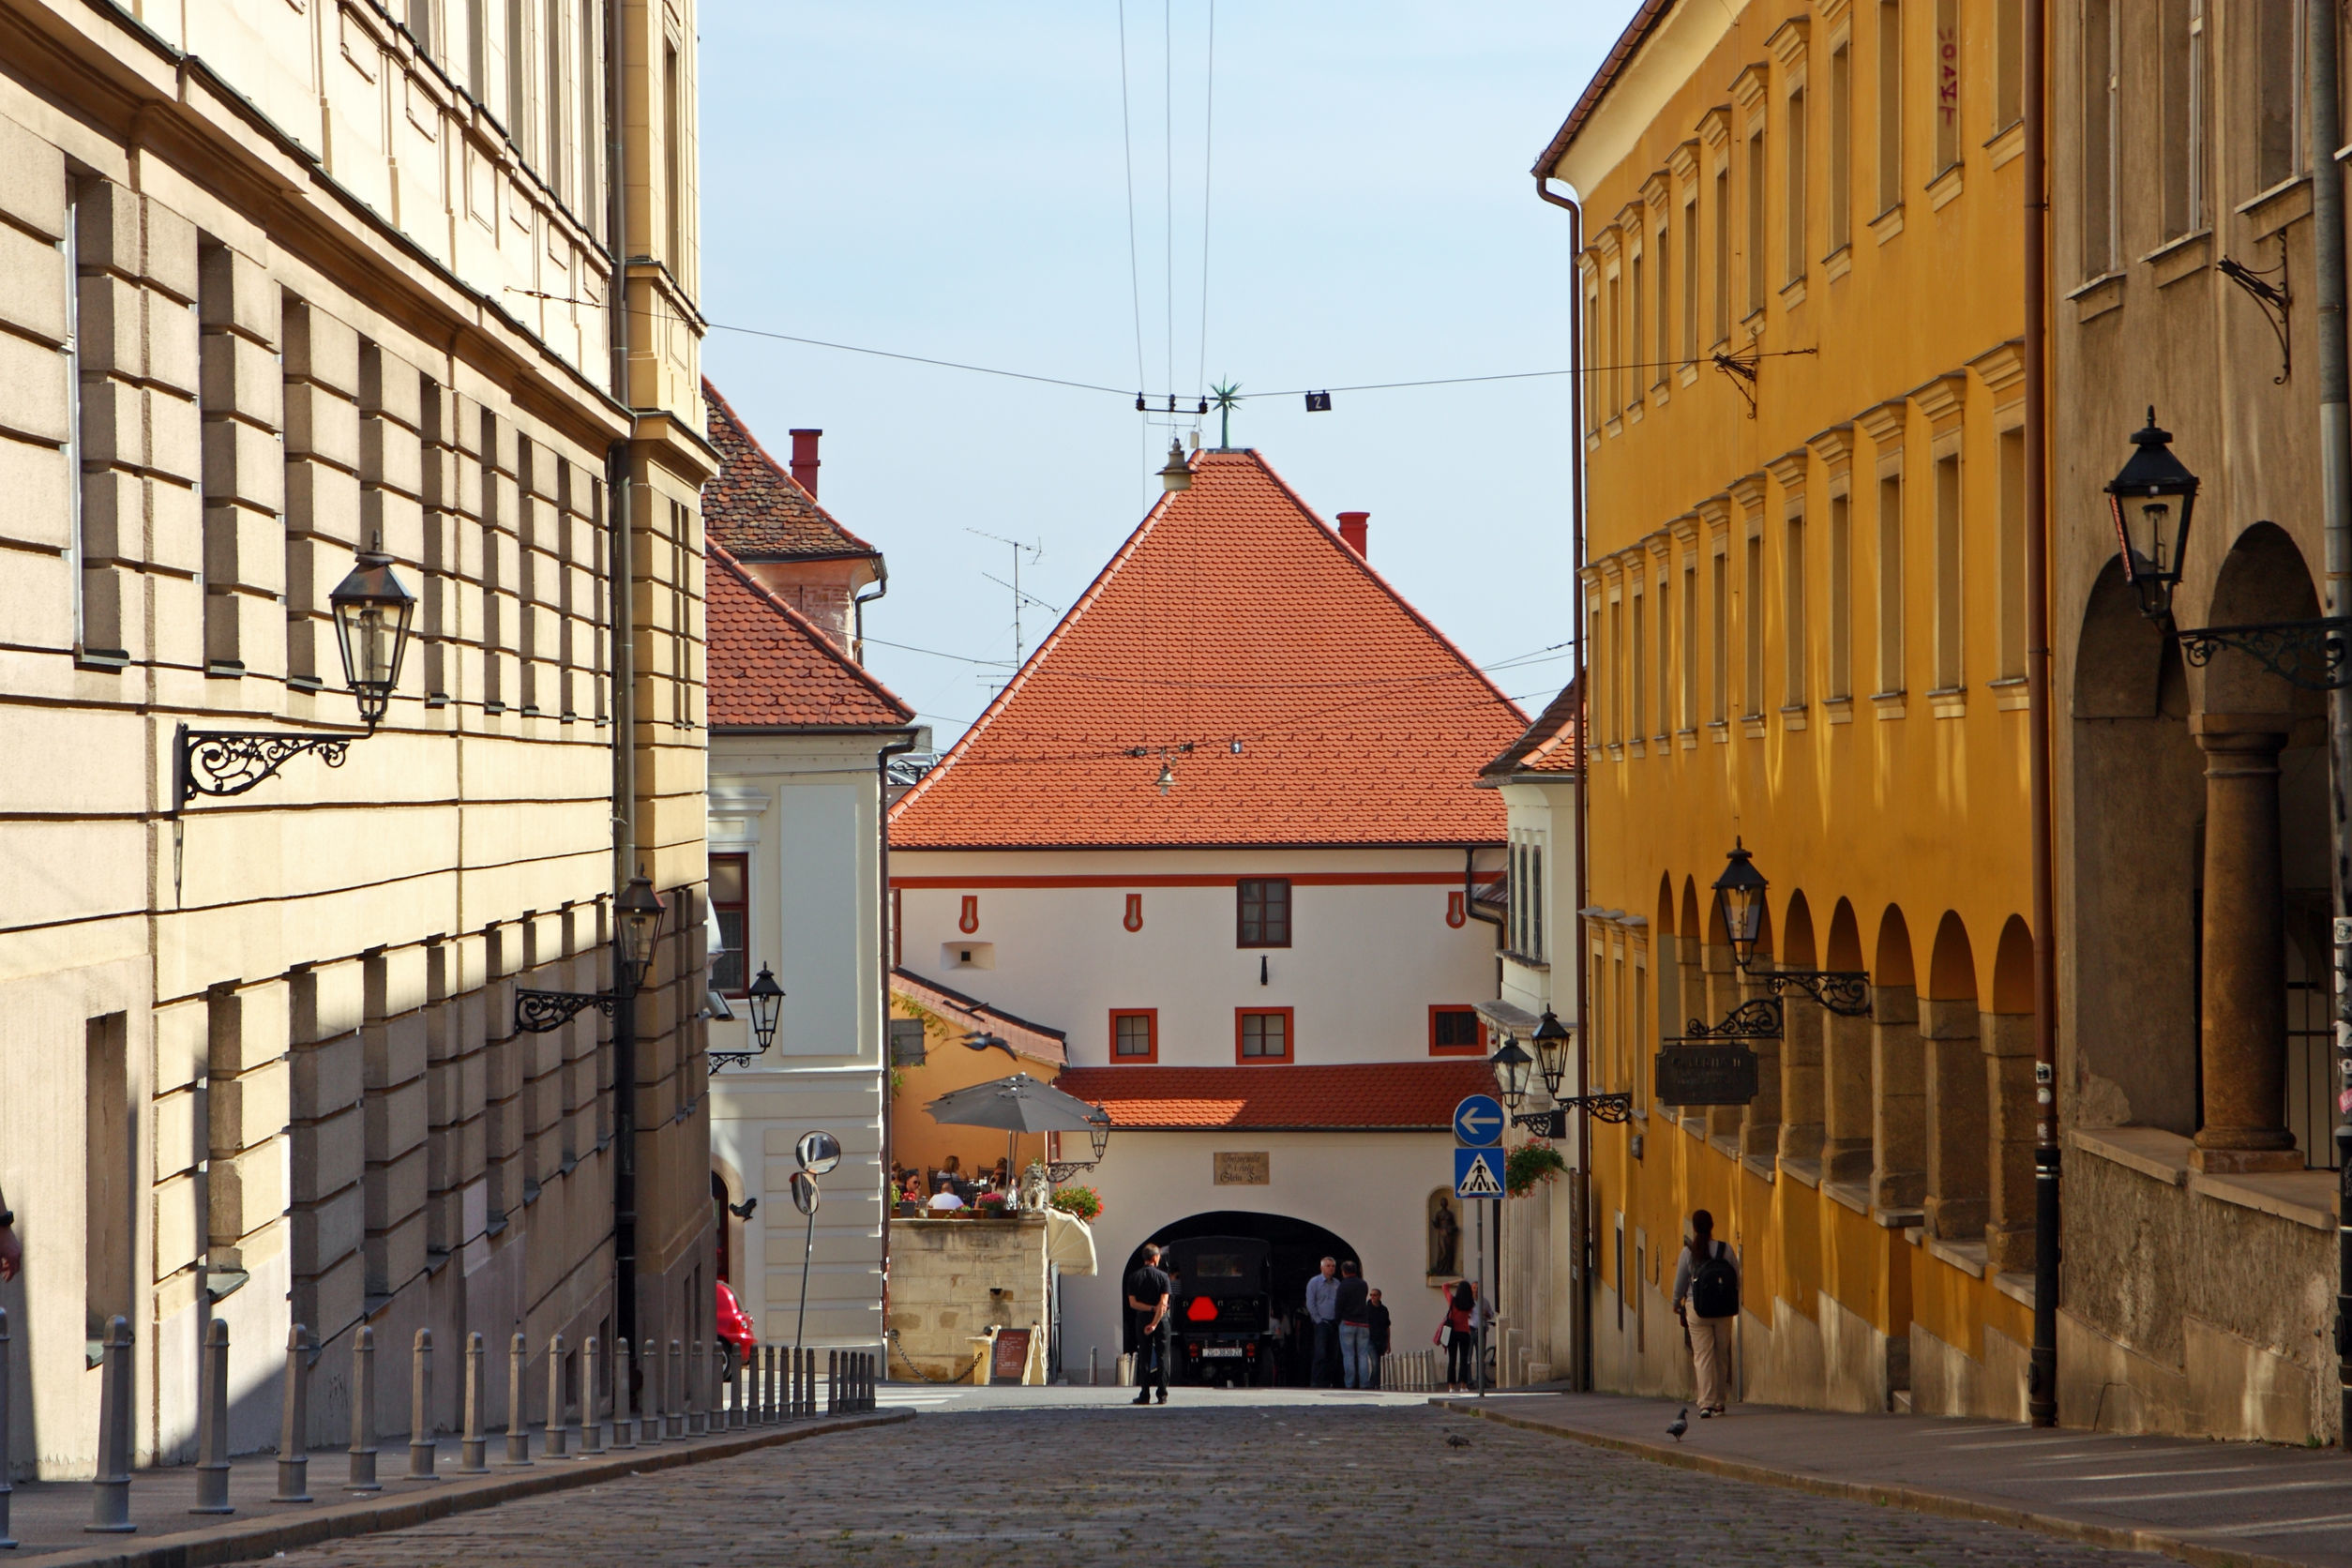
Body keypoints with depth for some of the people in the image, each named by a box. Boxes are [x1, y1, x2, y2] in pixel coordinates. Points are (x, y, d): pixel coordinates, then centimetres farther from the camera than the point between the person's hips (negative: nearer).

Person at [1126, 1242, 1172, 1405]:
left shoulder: (1134, 1277, 0)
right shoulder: (1162, 1277, -6)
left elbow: (1133, 1303, -6)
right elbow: (1163, 1303, -14)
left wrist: (1150, 1308, -7)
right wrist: (1155, 1323, -15)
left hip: (1142, 1319, 1)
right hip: (1161, 1319, -1)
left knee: (1144, 1357, 5)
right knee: (1162, 1357, 4)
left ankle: (1144, 1395, 1)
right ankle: (1162, 1395, 1)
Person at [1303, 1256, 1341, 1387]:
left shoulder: (1337, 1284, 15)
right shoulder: (1314, 1282, 0)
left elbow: (1341, 1303, 18)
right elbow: (1310, 1304, -4)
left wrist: (1339, 1320, 5)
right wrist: (1318, 1320, -9)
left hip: (1334, 1323, 5)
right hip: (1322, 1322, -5)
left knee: (1333, 1355, 3)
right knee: (1321, 1353, -13)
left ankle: (1326, 1381, 8)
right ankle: (1316, 1382, -14)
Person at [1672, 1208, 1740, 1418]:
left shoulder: (1689, 1252, -6)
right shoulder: (1725, 1250, -3)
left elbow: (1680, 1282, 1)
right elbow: (1737, 1278, 2)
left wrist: (1676, 1304, 19)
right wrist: (1733, 1303, 18)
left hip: (1697, 1309, -2)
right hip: (1724, 1311, 2)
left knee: (1702, 1356, -2)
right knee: (1722, 1355, 13)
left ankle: (1706, 1403, -11)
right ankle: (1718, 1402, 19)